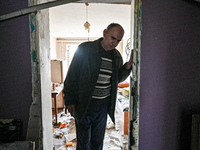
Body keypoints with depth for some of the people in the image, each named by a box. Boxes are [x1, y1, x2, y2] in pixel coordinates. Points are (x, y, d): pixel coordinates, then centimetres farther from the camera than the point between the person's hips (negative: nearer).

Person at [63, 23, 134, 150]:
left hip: (103, 106, 4)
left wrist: (128, 65, 0)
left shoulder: (117, 56, 6)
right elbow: (72, 75, -7)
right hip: (83, 105, -4)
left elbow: (117, 79, 15)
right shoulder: (85, 49, -9)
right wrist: (70, 100, -9)